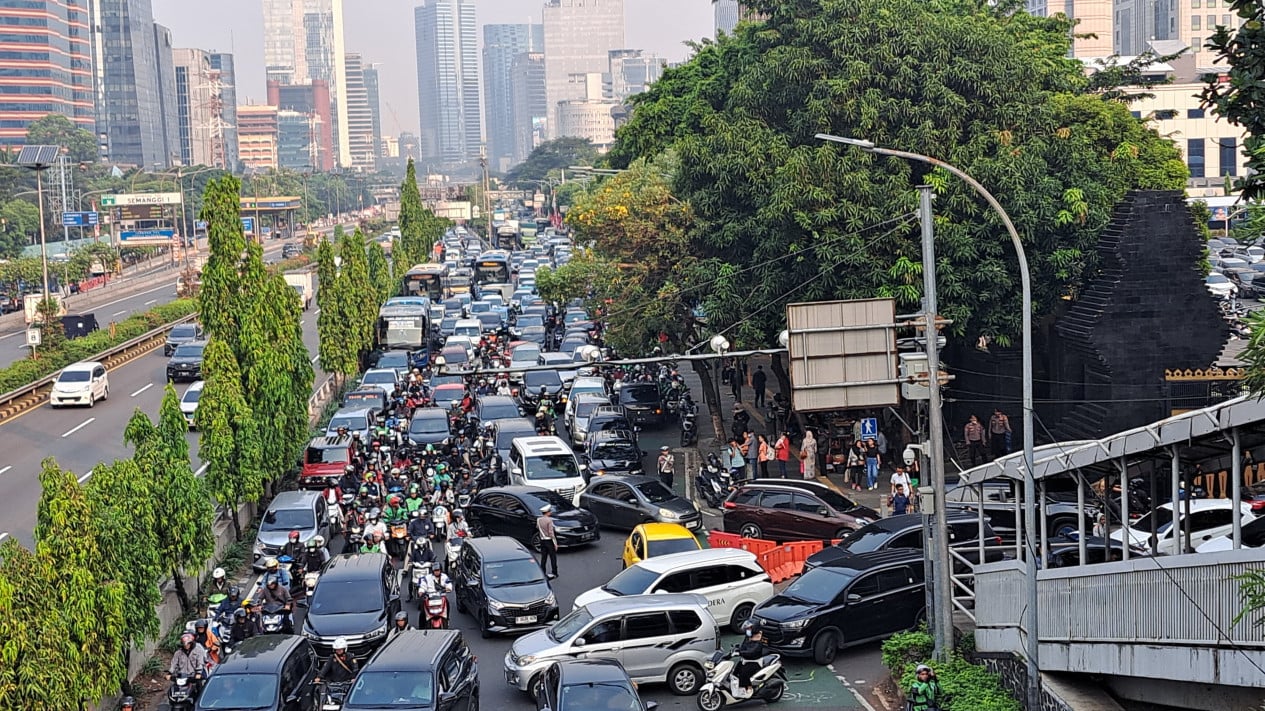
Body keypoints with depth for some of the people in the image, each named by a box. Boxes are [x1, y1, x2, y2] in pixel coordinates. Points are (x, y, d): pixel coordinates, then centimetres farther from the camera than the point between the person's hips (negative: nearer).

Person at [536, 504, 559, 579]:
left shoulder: (538, 520, 2)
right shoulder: (549, 520, -17)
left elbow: (538, 528, 10)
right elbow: (551, 533, -17)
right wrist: (555, 543, -12)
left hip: (542, 540, 6)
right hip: (549, 541, -6)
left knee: (543, 557, 11)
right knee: (553, 557, 6)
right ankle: (554, 573, 11)